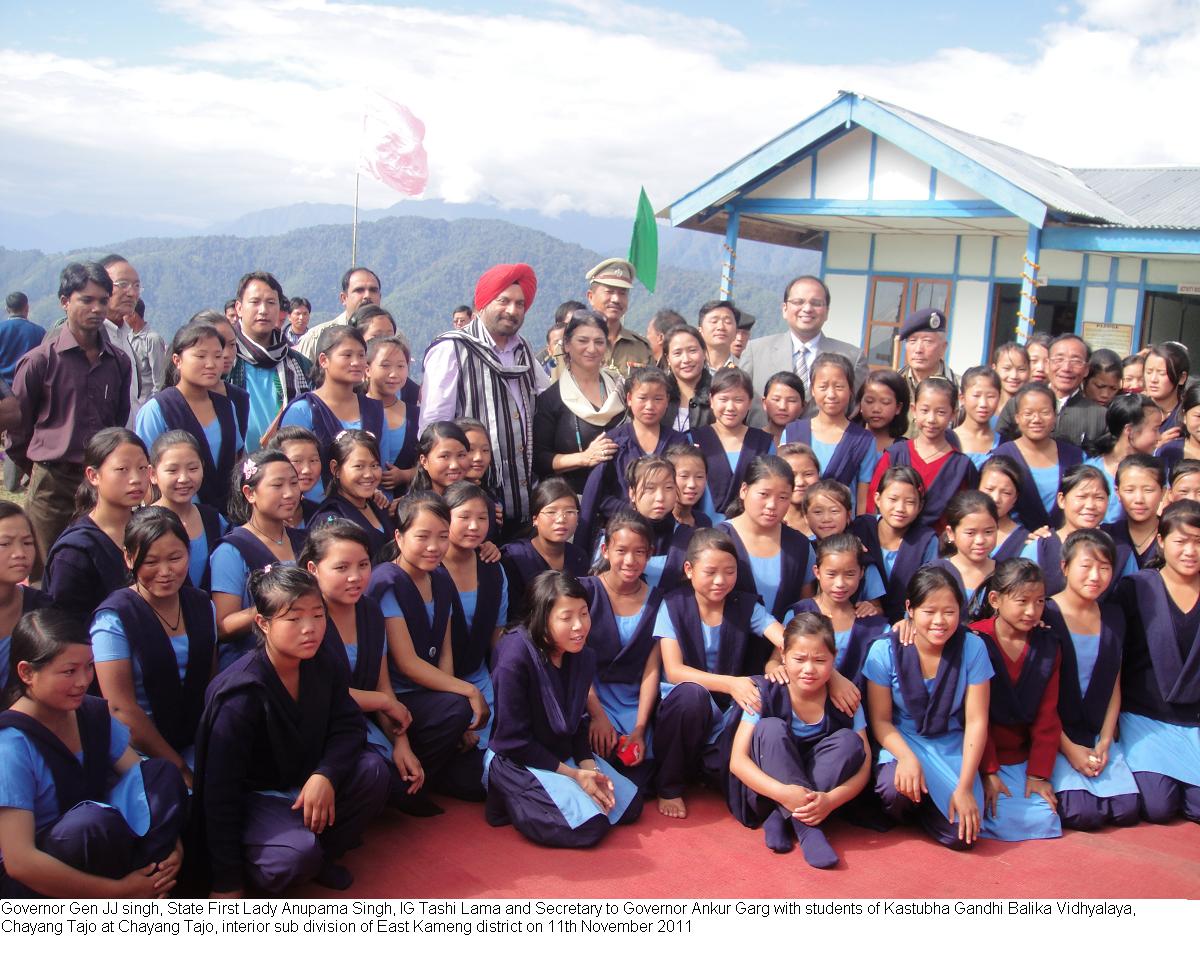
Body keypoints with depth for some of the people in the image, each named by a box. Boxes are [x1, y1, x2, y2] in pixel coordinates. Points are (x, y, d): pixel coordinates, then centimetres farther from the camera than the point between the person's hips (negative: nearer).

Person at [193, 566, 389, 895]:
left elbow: (349, 726, -5)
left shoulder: (326, 667, -8)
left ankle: (320, 855, 2)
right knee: (298, 853, -33)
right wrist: (227, 883, -20)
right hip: (250, 797, -6)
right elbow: (220, 790, -23)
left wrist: (326, 775, -28)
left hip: (304, 783, 7)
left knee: (373, 770, -17)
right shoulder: (241, 694, -26)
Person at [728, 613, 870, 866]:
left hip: (818, 799, 2)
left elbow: (863, 765, -10)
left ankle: (781, 820, -22)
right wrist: (783, 793, -36)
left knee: (848, 740, -21)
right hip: (767, 794, -2)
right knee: (771, 728, -26)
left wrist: (831, 800, -31)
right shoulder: (767, 693, -14)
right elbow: (737, 760, -19)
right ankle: (807, 829, -31)